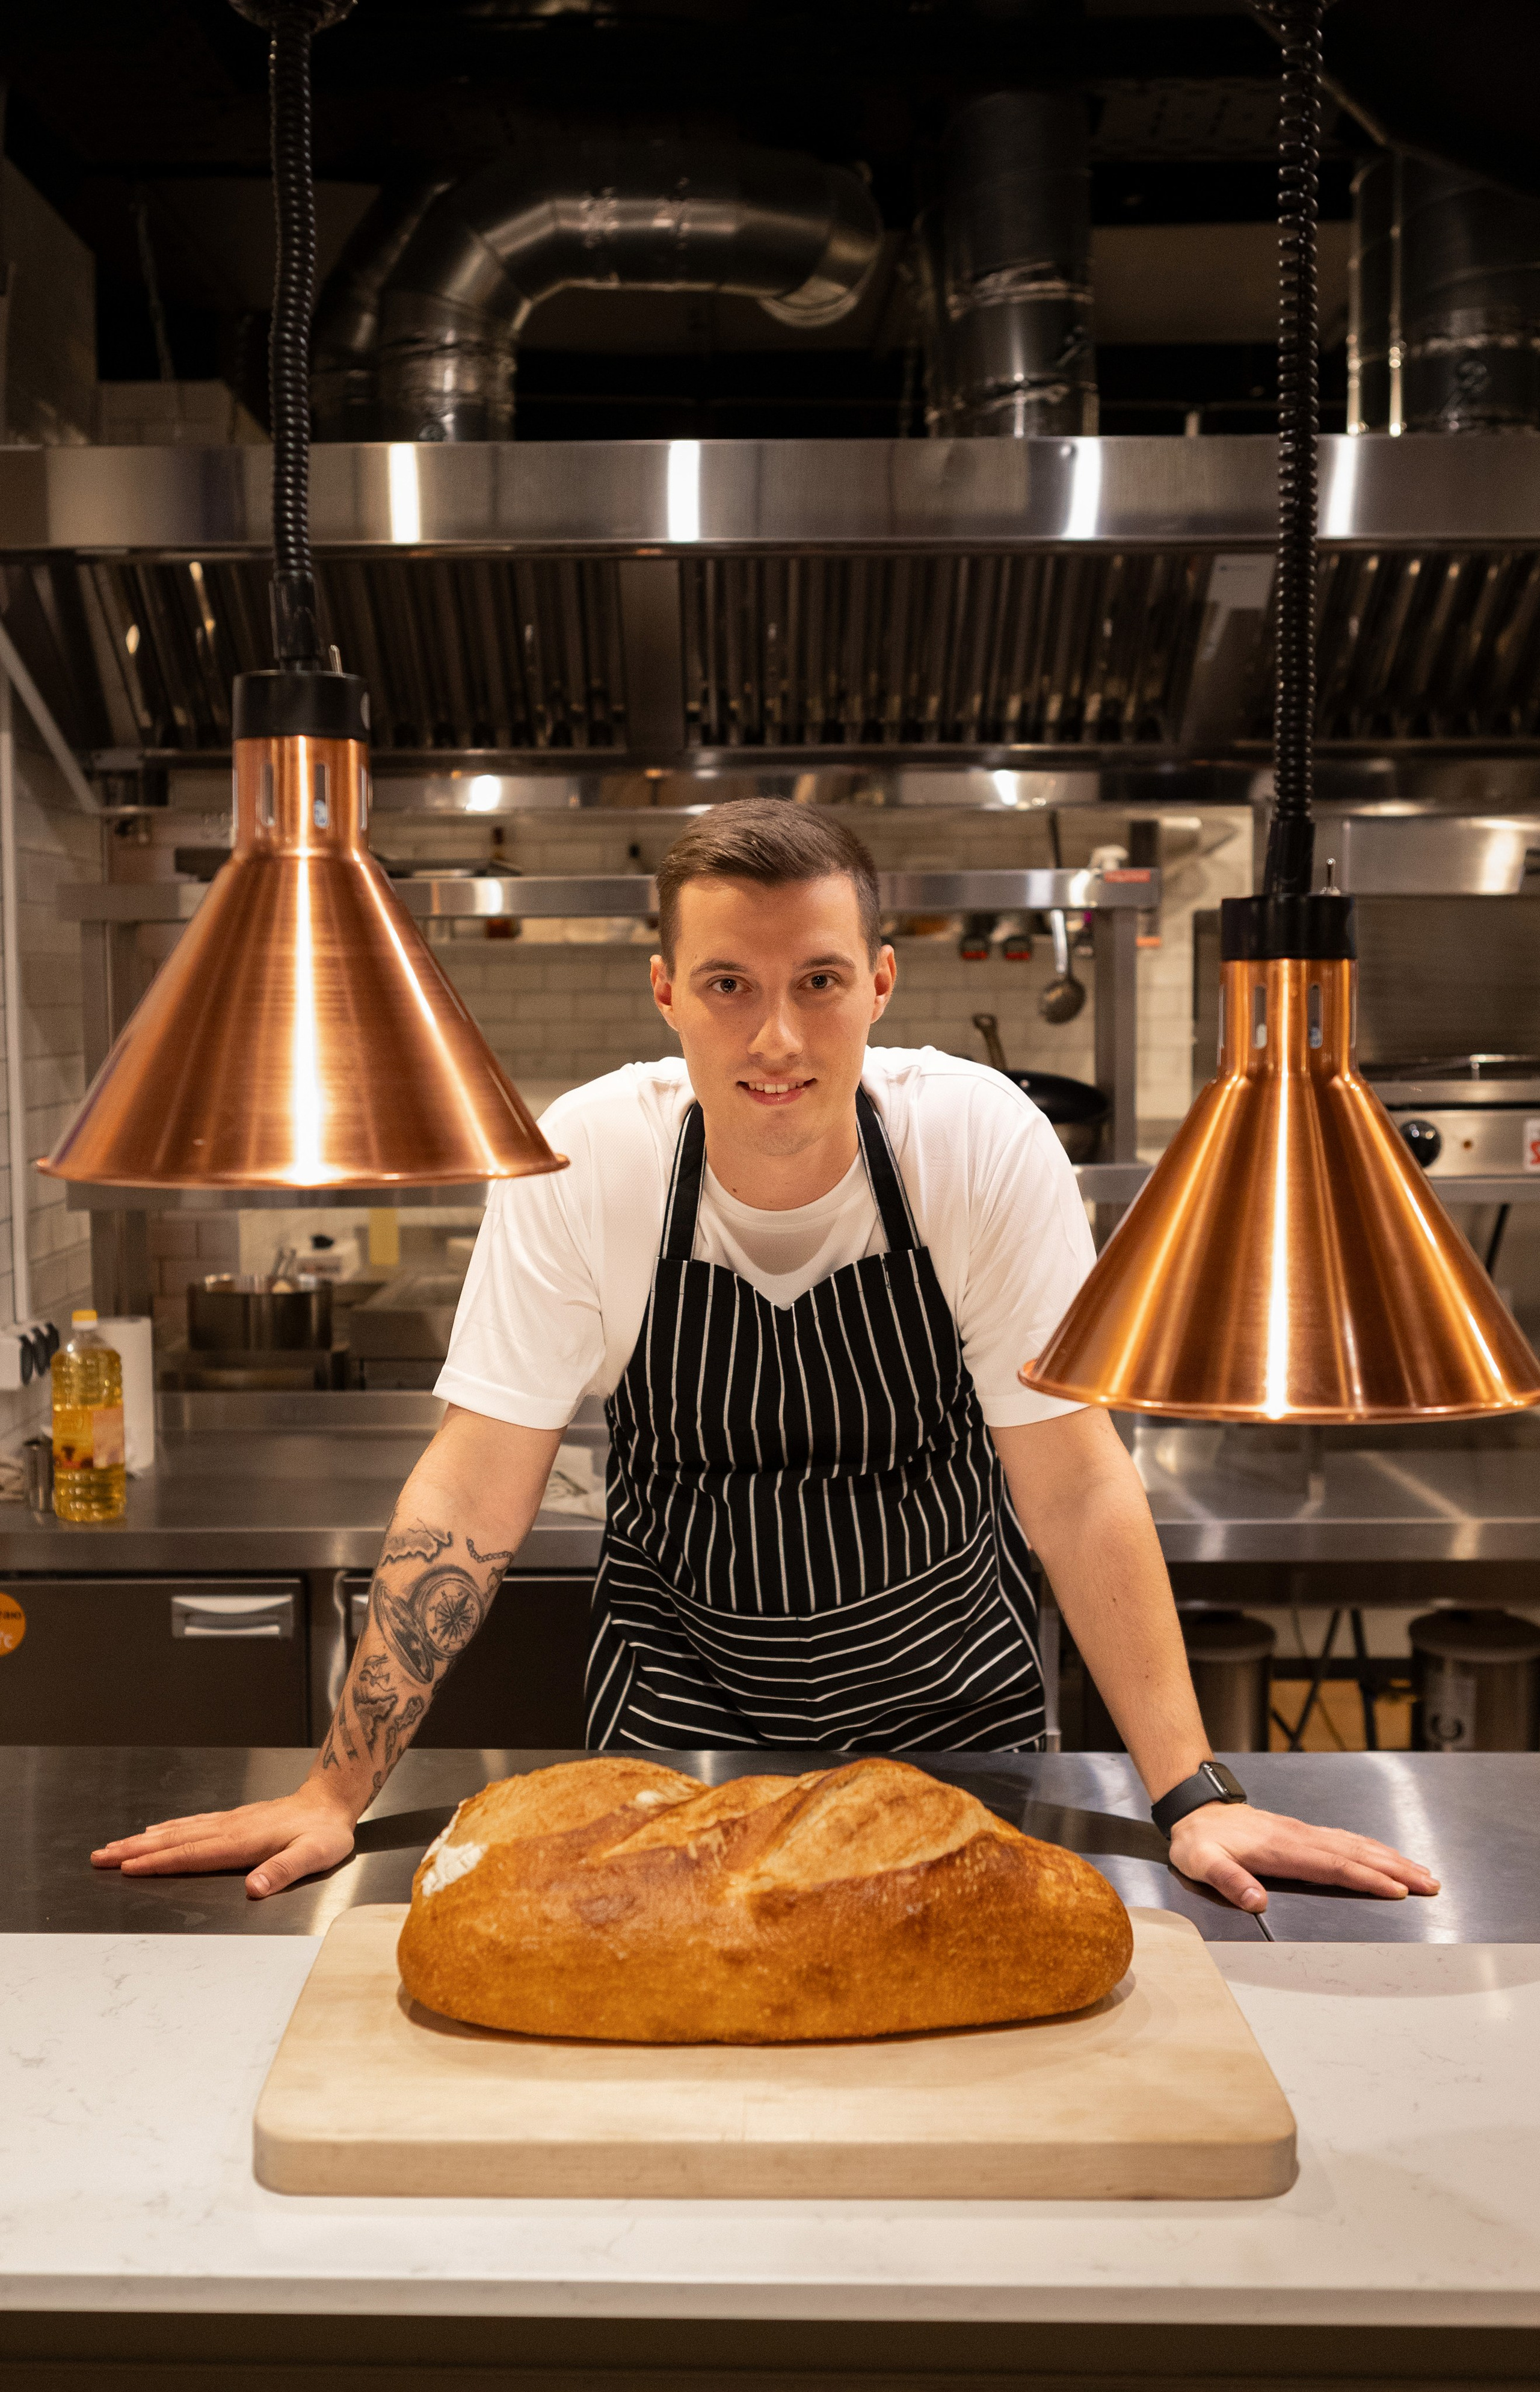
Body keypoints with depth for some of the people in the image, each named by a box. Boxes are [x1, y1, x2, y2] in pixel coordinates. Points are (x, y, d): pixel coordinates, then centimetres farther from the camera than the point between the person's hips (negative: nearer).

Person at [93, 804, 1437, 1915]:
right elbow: (472, 1497, -15)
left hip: (947, 1701, 0)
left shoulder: (985, 1142, -20)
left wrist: (1194, 1795, -22)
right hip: (675, 1714, 0)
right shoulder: (583, 1162, -19)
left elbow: (1076, 1489, -16)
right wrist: (338, 1792, -19)